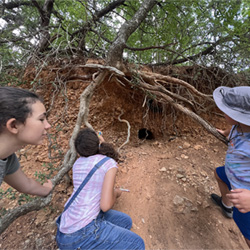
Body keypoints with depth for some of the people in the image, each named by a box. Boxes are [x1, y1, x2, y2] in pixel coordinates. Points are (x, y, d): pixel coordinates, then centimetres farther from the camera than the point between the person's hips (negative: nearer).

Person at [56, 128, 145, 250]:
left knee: (126, 222, 19)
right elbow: (105, 205, -22)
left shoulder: (78, 162, 2)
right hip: (81, 233, -7)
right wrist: (116, 193, 1)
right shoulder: (110, 163, -20)